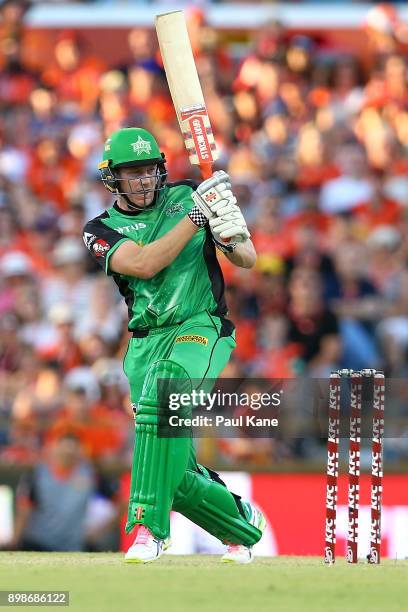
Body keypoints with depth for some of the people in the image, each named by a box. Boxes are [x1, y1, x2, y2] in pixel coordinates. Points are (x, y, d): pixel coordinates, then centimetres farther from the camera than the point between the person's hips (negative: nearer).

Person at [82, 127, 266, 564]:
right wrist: (195, 217, -20)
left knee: (163, 388, -35)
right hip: (146, 343, 3)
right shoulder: (102, 230, 6)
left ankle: (148, 525, -39)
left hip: (201, 328, -3)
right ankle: (243, 522, 30)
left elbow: (248, 260, 7)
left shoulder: (186, 197, 7)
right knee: (176, 474, 0)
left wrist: (231, 232, -16)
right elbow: (144, 264, -14)